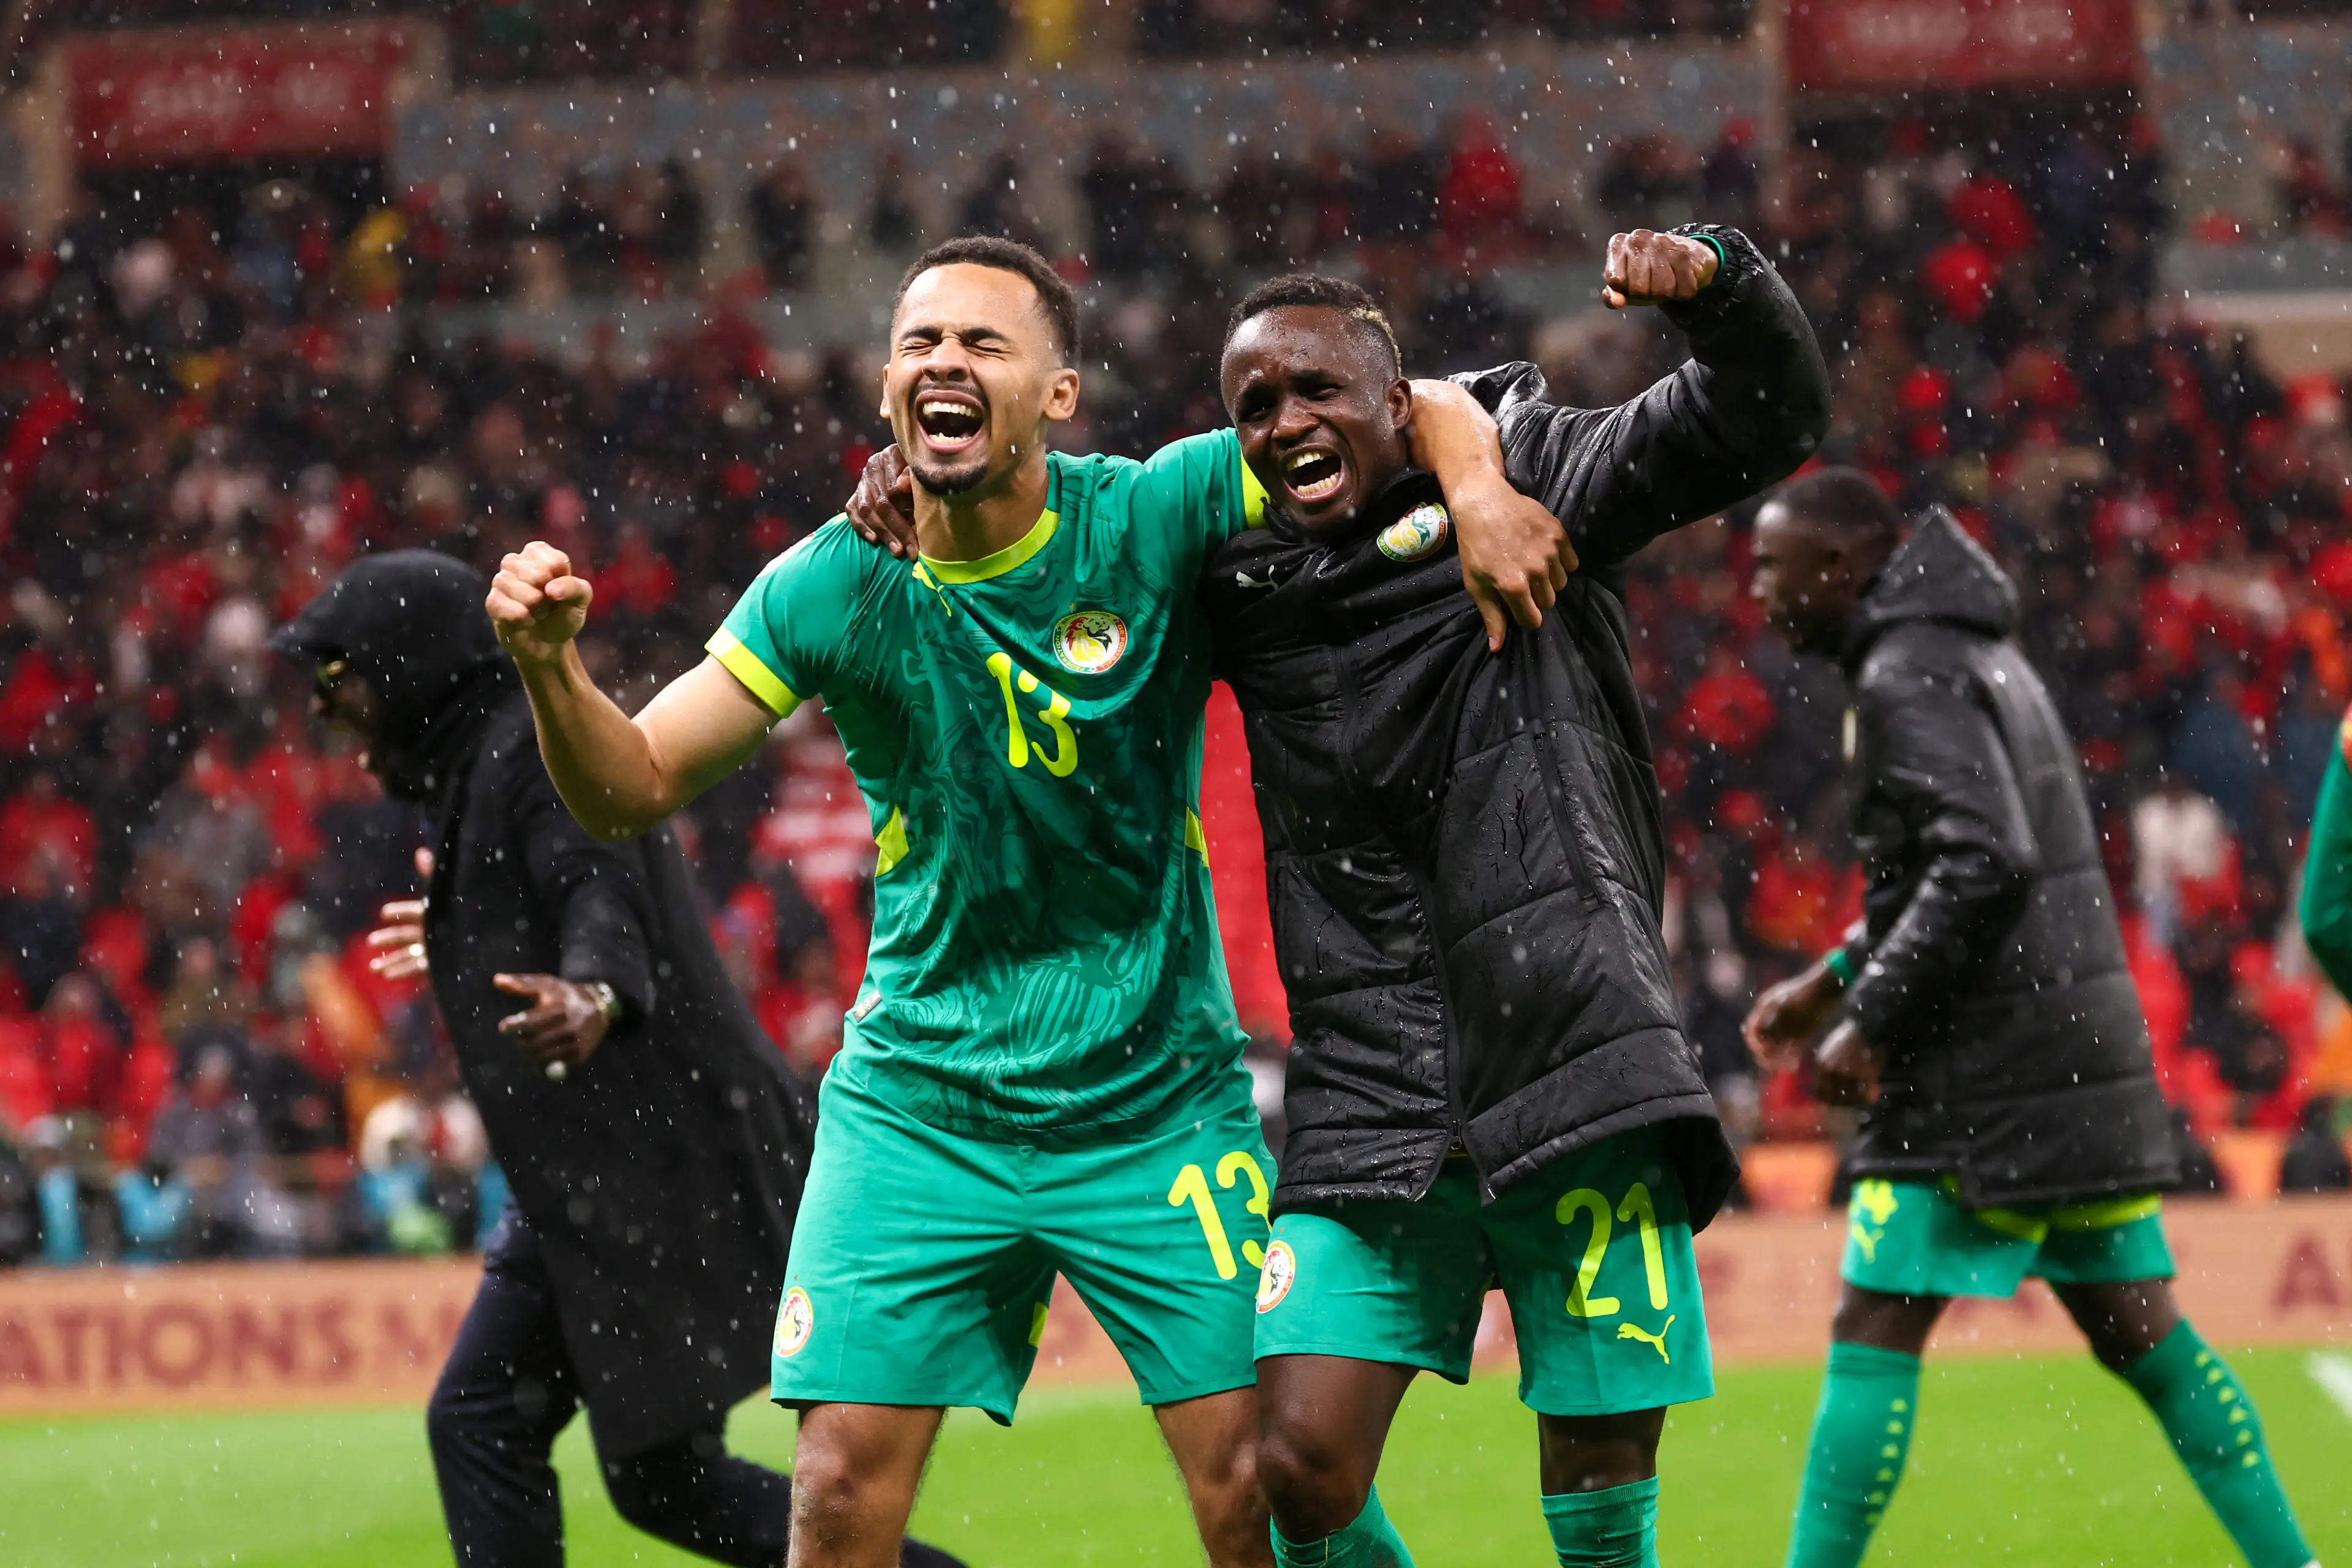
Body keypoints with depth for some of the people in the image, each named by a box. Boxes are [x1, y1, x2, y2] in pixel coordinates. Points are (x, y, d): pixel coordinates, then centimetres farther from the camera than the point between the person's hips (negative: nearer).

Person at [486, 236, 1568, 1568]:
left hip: (1159, 1107, -1)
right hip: (916, 1110, 1)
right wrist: (550, 664, -19)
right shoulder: (833, 588, -5)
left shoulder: (1155, 521, -10)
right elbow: (633, 789, -1)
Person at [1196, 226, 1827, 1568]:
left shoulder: (1530, 482, 5)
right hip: (1373, 1115, 3)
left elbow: (1774, 418, -1)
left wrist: (1712, 282, -21)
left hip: (1580, 1088, -3)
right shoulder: (1246, 588, 14)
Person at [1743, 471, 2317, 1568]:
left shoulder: (1909, 679, -12)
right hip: (2085, 1061, 10)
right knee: (2141, 1334, 10)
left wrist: (1869, 1025, -18)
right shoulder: (1978, 656, 19)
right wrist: (1834, 977, 21)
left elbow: (1983, 867, -23)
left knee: (1873, 1337, -7)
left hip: (1983, 1076, -10)